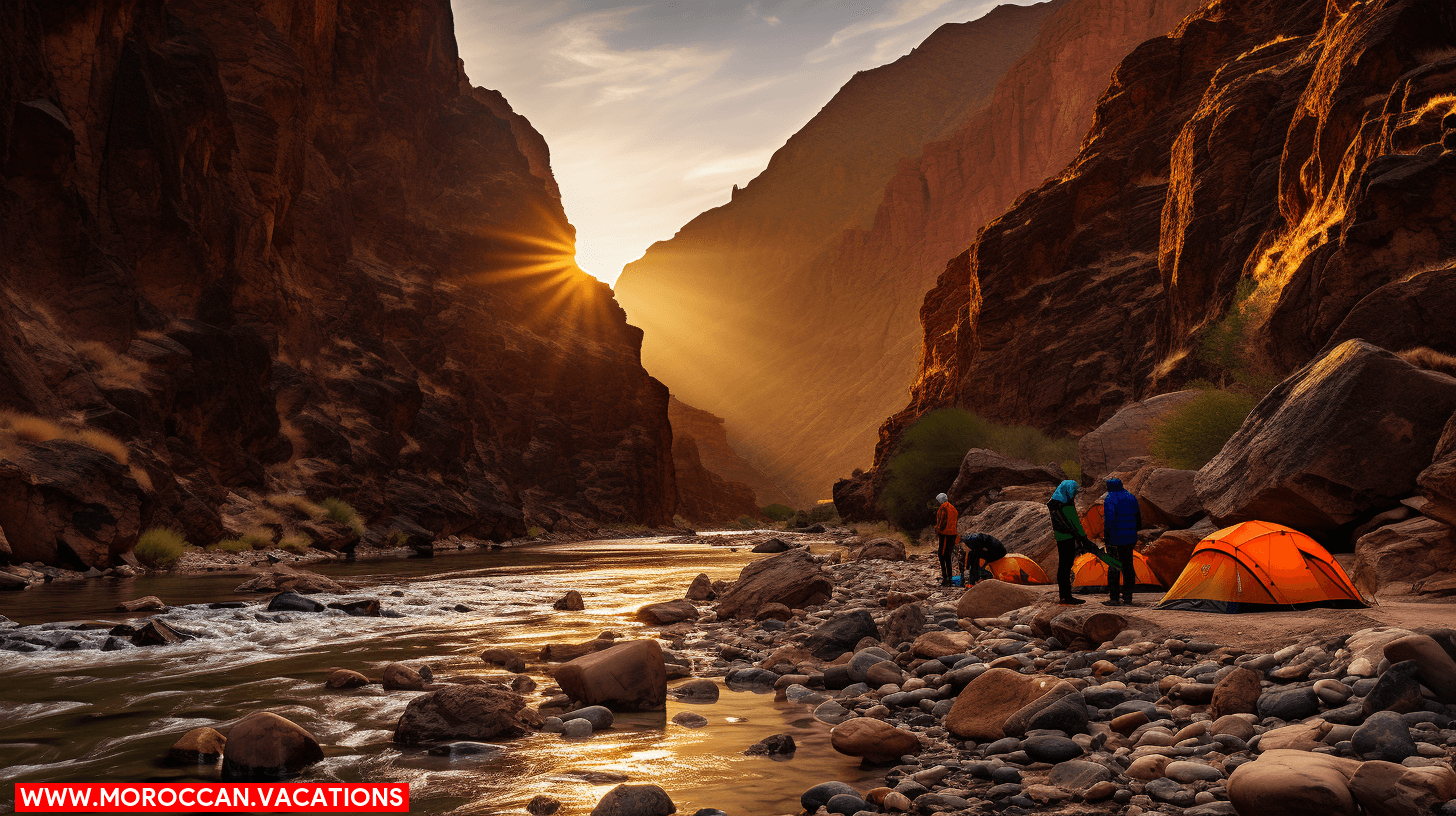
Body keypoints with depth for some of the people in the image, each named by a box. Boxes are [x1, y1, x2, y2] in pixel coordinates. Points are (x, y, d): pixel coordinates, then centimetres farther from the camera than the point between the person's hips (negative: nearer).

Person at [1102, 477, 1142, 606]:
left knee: (1114, 567, -2)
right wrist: (1135, 532, 25)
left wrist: (1107, 535, -14)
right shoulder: (1131, 498, 10)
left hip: (1115, 538, -6)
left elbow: (1109, 519, -20)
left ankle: (1114, 598, -2)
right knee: (1128, 566, 11)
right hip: (1130, 537, 6)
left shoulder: (1110, 500, -12)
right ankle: (1128, 597, 13)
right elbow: (1138, 517, 16)